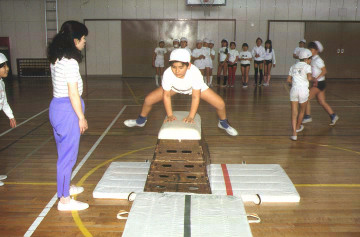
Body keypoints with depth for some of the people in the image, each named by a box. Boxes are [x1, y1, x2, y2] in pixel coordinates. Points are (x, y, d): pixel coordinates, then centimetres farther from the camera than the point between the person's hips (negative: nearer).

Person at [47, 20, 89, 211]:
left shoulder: (56, 59, 10)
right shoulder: (70, 61, -19)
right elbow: (73, 93, -20)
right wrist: (81, 117, -13)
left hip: (56, 105, 10)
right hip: (67, 109, -10)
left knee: (64, 152, 22)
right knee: (68, 155, -1)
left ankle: (65, 187, 38)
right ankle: (64, 200, 8)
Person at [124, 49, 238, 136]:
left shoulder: (195, 73, -42)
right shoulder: (168, 73, -38)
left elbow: (195, 97, -34)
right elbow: (166, 95, -25)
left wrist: (191, 116, -36)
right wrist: (170, 115, -25)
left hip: (195, 88, -1)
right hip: (174, 87, 1)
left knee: (220, 104, -10)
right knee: (149, 100, -6)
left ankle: (223, 123, 26)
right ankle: (141, 120, 27)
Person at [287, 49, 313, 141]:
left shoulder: (293, 66, 15)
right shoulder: (307, 66, -1)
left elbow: (289, 80, 15)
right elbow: (309, 78, -18)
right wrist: (313, 78, 3)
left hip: (294, 89, 3)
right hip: (303, 89, -3)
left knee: (294, 112, 1)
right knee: (302, 110, 21)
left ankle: (294, 133, -9)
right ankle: (298, 127, 41)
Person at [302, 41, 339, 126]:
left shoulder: (317, 60, -15)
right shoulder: (313, 59, 12)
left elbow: (324, 71, -20)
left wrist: (316, 78, -24)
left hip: (319, 83, -9)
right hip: (317, 83, 9)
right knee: (322, 102, 11)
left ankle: (307, 116, 3)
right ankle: (333, 115, 16)